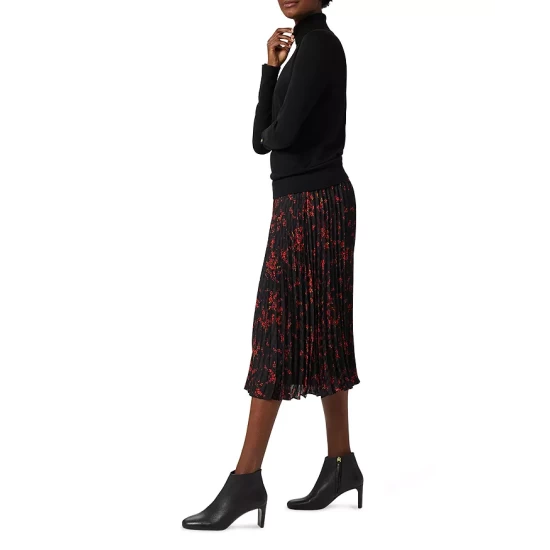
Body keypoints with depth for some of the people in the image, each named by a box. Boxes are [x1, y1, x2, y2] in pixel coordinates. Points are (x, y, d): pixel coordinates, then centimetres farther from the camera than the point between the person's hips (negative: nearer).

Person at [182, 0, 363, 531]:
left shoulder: (319, 45, -11)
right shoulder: (305, 46, 17)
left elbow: (280, 134, -19)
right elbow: (265, 133, 13)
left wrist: (265, 135, 4)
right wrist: (271, 67, 5)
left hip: (311, 207, -10)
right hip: (308, 205, 10)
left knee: (277, 332, -8)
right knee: (319, 335, 11)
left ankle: (246, 480, -4)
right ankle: (341, 463, 19)